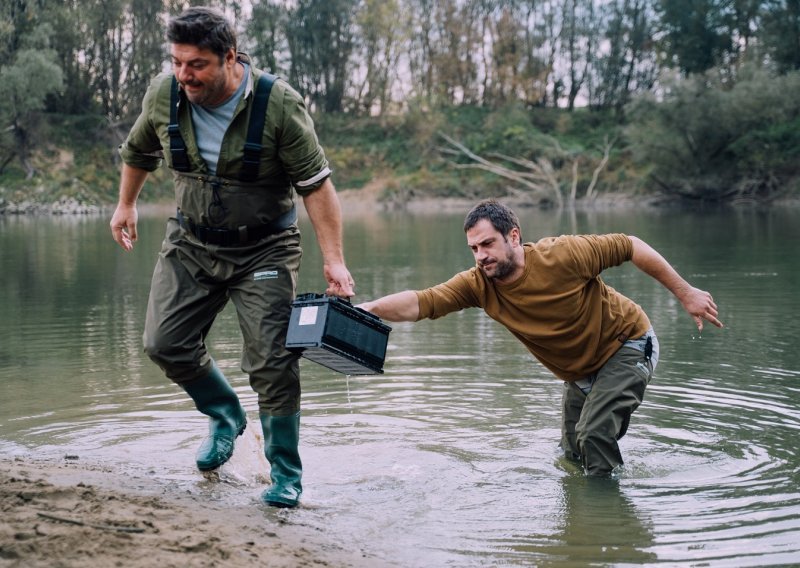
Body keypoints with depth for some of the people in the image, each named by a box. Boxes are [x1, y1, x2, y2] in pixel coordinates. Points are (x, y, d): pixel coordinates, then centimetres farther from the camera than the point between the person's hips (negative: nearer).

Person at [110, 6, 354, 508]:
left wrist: (334, 258, -23)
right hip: (192, 242, 4)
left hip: (264, 249, -4)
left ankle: (287, 473, 8)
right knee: (166, 343, -3)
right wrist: (126, 205, 23)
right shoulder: (163, 95, -9)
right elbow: (138, 152, 13)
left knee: (272, 362, -10)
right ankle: (225, 418, 25)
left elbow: (316, 183, -18)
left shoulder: (279, 104, -21)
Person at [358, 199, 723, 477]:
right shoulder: (478, 285, -18)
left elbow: (629, 247, -18)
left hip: (628, 345, -6)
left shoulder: (563, 255, -29)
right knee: (573, 452, 12)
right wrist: (368, 309, -44)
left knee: (595, 433, -20)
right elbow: (420, 303, -27)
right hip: (579, 372, 6)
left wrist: (685, 293, -14)